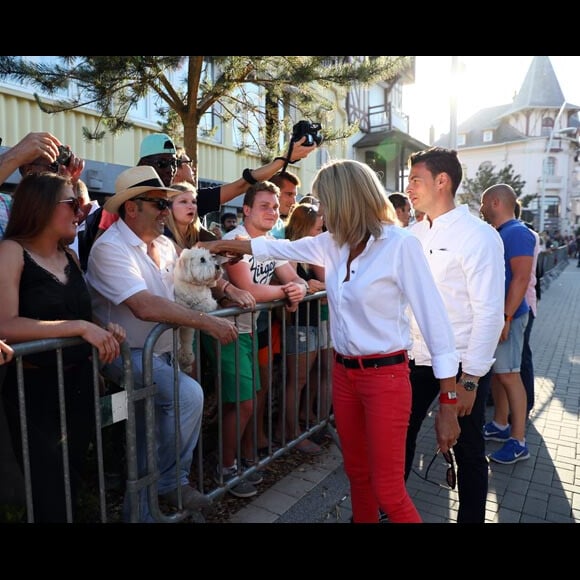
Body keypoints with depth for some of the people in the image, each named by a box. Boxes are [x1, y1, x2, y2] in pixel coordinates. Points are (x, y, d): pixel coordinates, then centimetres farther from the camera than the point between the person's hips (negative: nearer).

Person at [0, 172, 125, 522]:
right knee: (49, 497, 10)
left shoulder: (70, 256, 7)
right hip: (36, 388, -6)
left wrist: (105, 329, -2)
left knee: (74, 482, 22)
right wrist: (80, 327, -27)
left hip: (81, 382, 6)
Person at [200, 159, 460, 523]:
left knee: (388, 490, 2)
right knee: (357, 474, 19)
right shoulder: (334, 244, 3)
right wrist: (222, 245, 24)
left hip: (385, 375, -6)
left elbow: (435, 320, -17)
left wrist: (449, 403, -17)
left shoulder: (400, 244, -17)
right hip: (344, 372, 7)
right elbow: (280, 248, 16)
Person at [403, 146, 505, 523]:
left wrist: (470, 379, -16)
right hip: (417, 359, 6)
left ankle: (471, 518, 37)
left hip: (462, 365, -5)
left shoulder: (478, 236, -13)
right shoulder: (414, 234, 6)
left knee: (467, 450, 13)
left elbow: (489, 313, -16)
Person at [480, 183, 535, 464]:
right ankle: (500, 425, 29)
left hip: (507, 315, -9)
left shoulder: (517, 233, -13)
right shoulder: (496, 234, 14)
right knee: (496, 372, 15)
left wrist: (505, 318, -24)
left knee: (508, 375, -4)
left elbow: (521, 278, -21)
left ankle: (518, 442, 7)